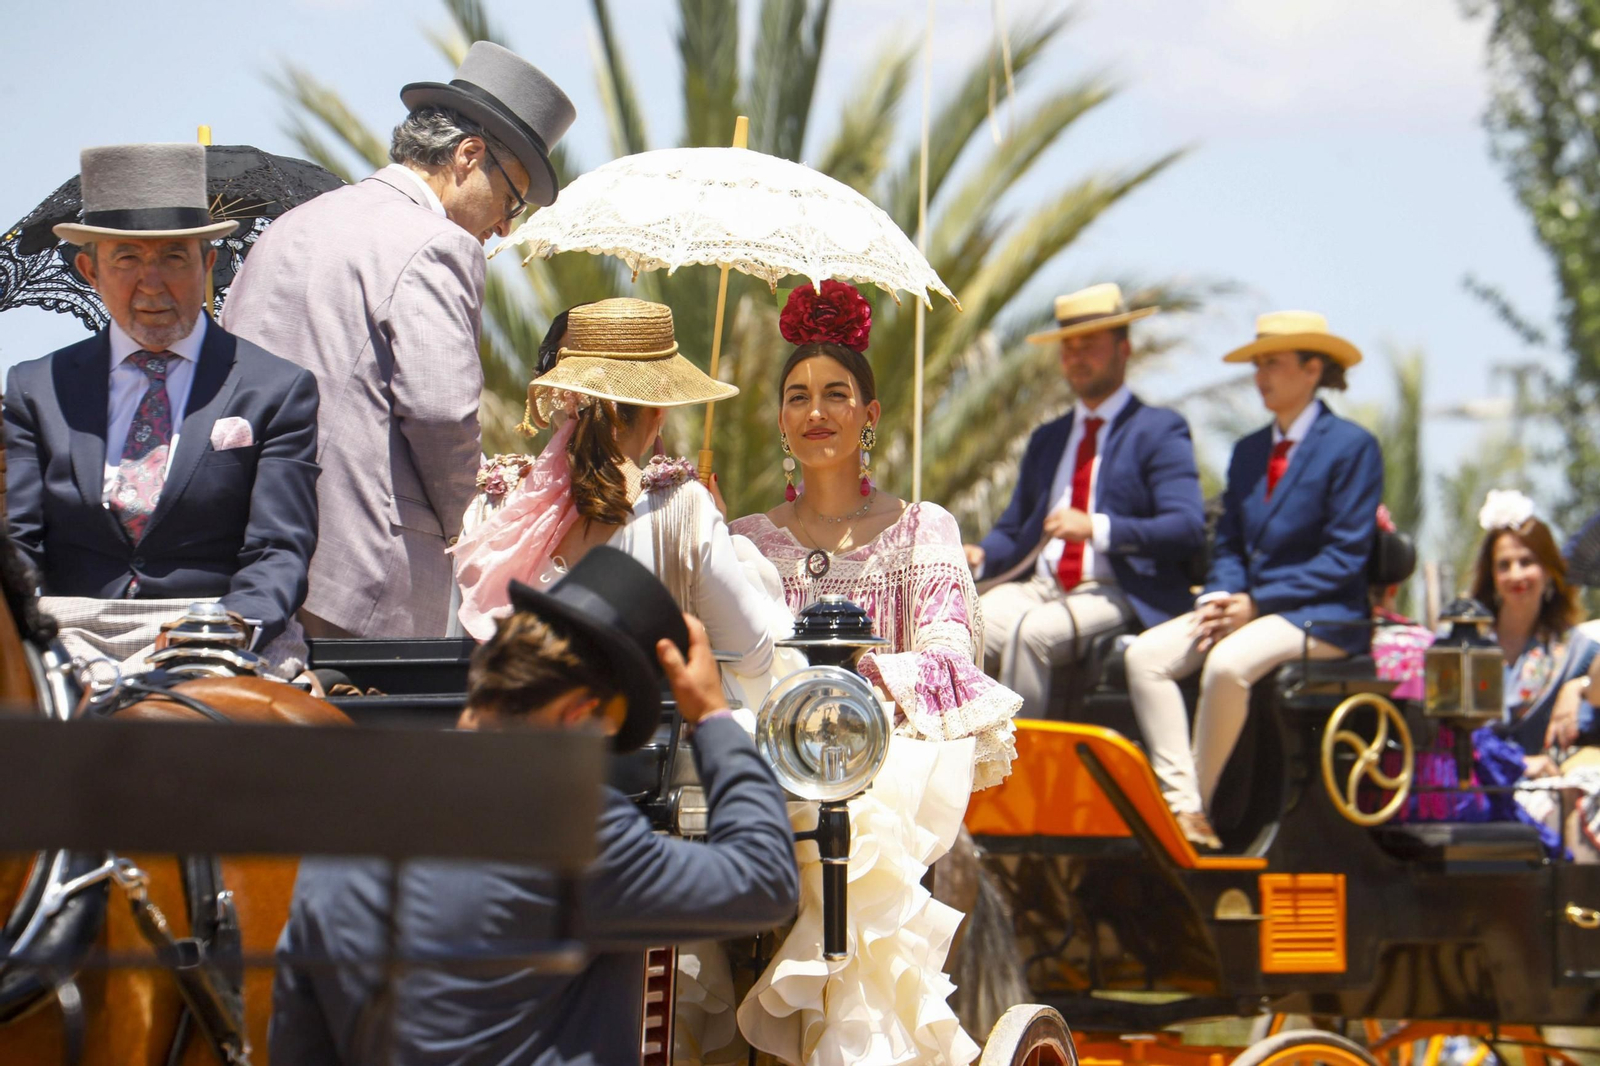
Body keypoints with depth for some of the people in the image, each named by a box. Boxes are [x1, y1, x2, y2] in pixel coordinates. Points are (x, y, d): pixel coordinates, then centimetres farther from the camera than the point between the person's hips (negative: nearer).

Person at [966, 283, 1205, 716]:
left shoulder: (1161, 431, 4)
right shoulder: (1047, 439, 26)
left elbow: (1188, 529, -9)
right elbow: (1013, 529, 25)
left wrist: (1097, 528, -21)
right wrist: (980, 556, 1)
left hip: (1118, 594, -6)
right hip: (1038, 585, 6)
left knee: (1030, 633, -34)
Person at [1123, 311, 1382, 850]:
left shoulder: (1352, 446, -3)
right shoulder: (1249, 451, 19)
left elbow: (1344, 558, -10)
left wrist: (1256, 603, -15)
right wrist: (1219, 598, -6)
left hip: (1322, 617, -7)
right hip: (1246, 607, 7)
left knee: (1227, 663, -35)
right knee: (1145, 654, -18)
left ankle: (1200, 809, -23)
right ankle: (1179, 803, -26)